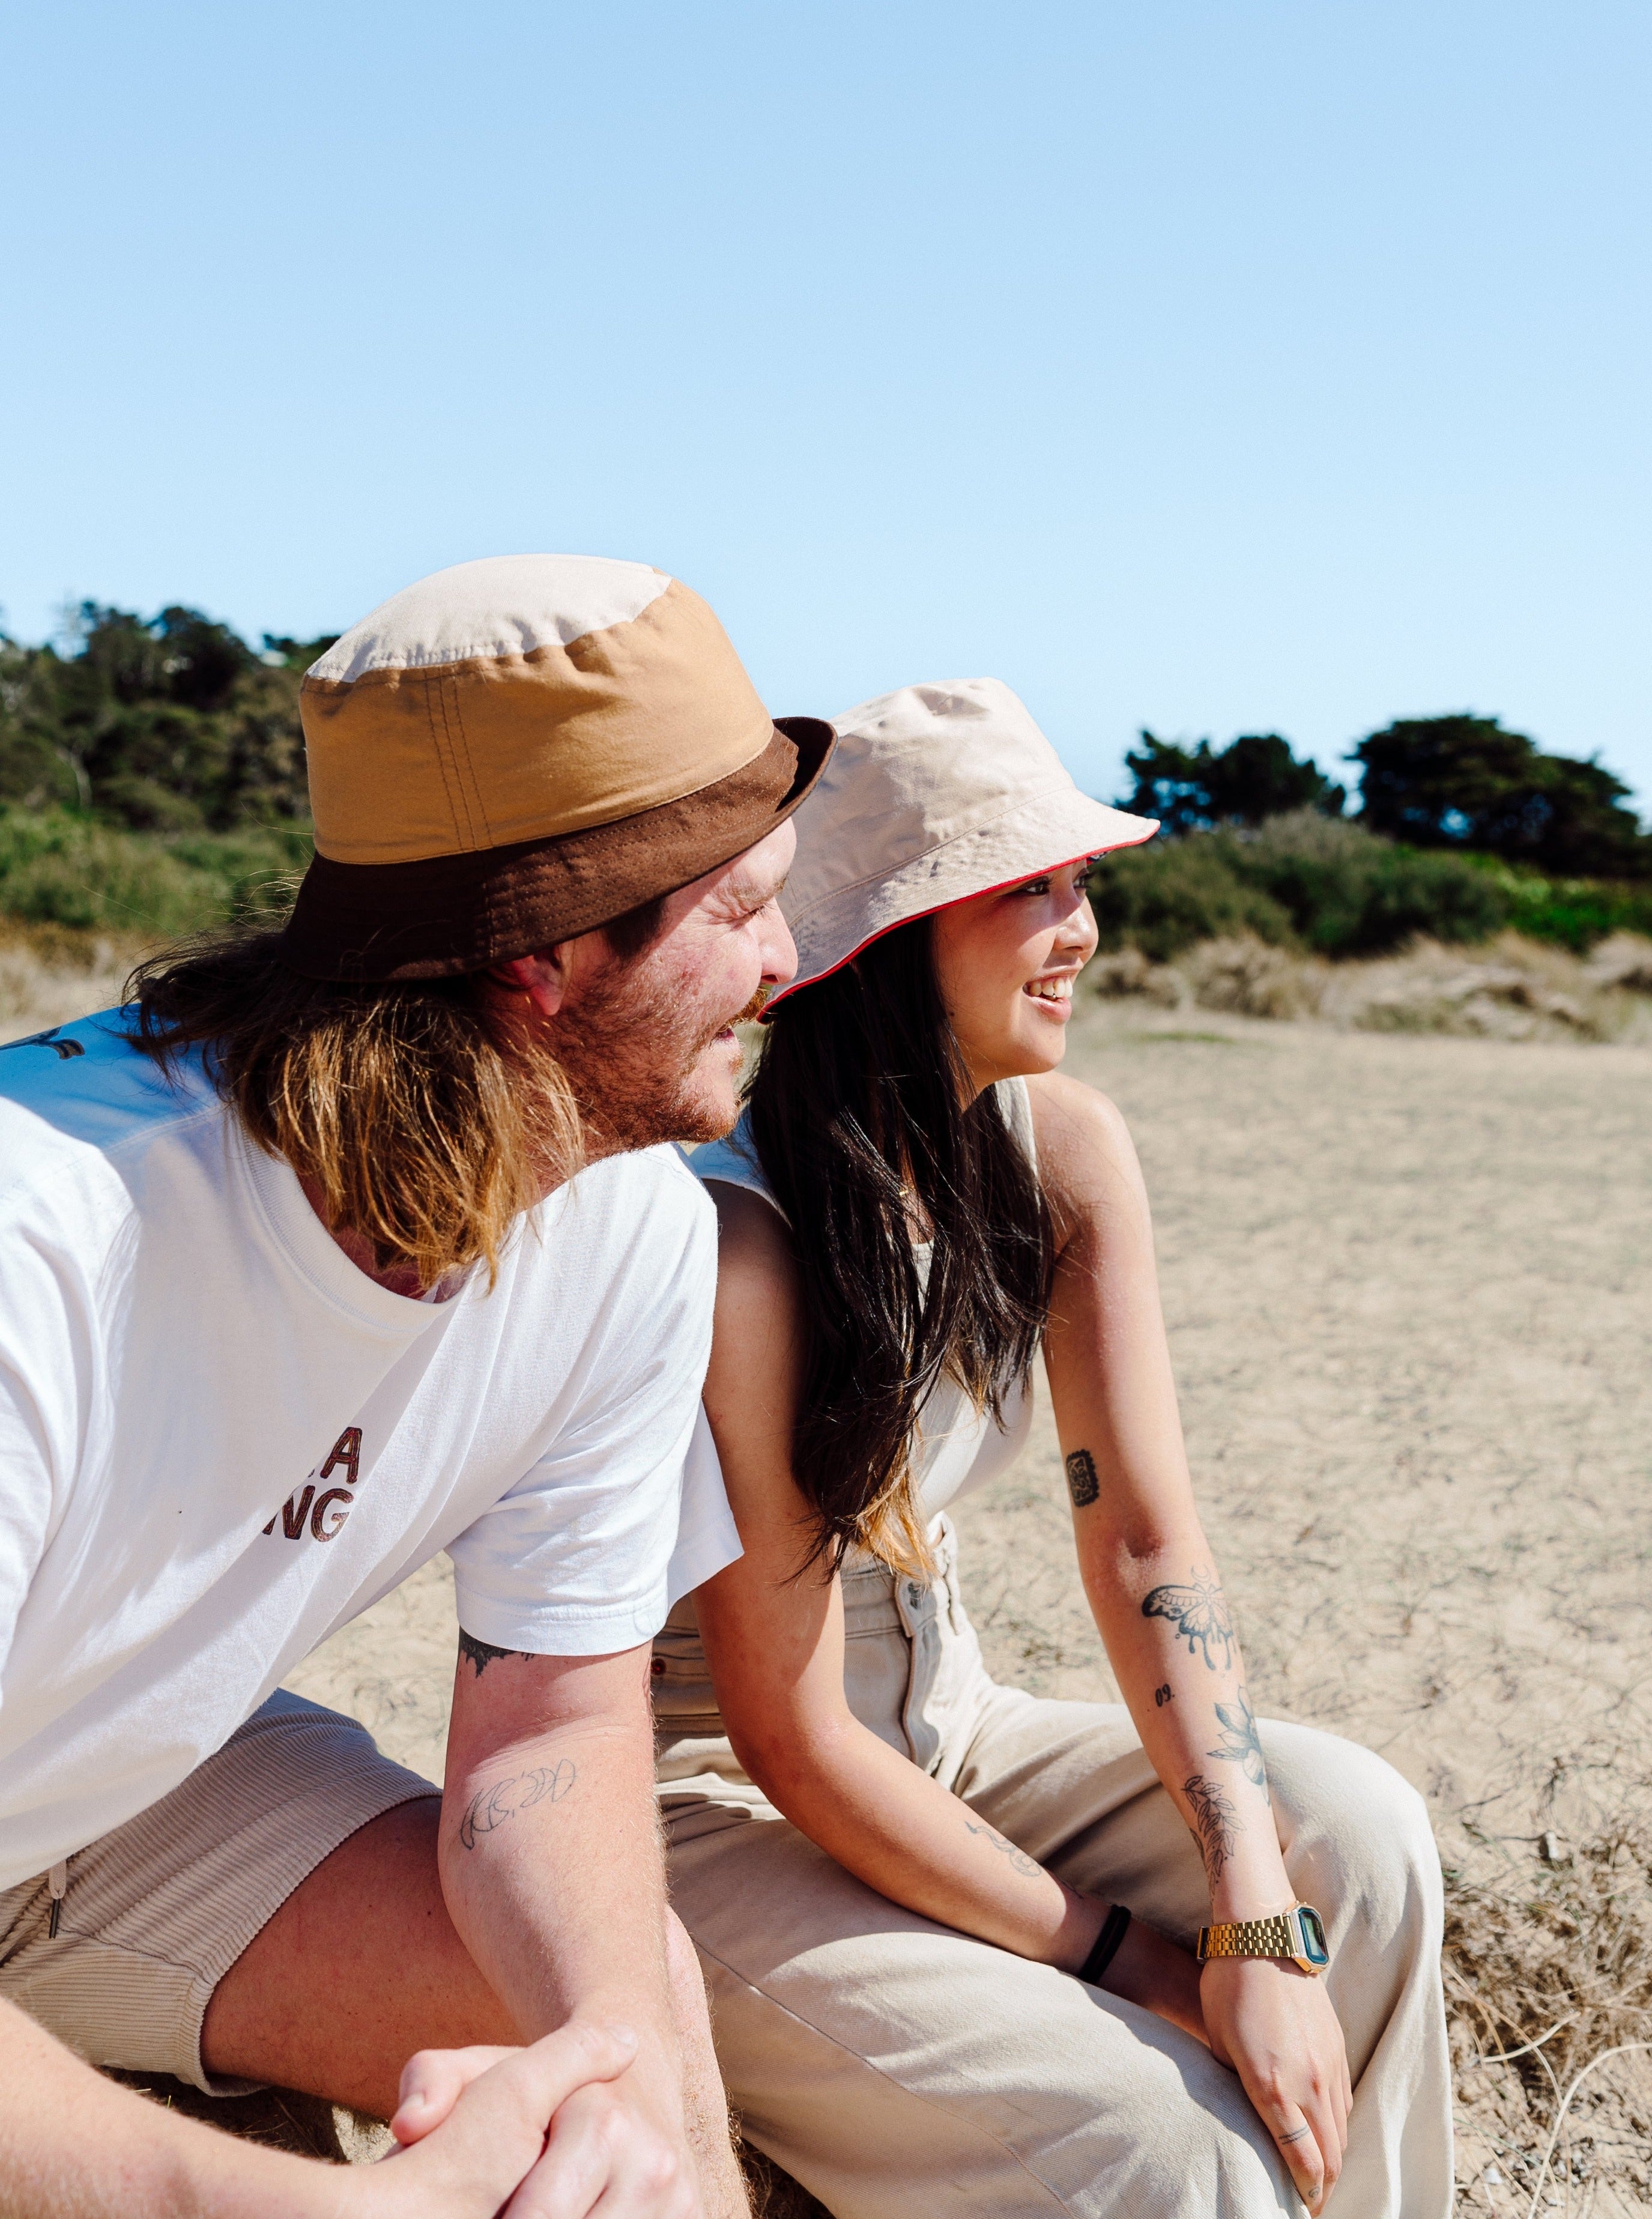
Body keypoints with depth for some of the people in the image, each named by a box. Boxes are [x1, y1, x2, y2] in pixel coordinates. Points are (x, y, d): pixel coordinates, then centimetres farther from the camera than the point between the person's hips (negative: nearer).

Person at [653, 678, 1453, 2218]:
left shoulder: (1063, 1151, -6)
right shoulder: (734, 1238, -26)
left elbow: (1145, 1538, -10)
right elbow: (791, 1744, -22)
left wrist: (1263, 1927, -20)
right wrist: (1145, 1966, -16)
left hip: (939, 1739, 6)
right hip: (707, 1802, -6)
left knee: (1351, 1828, -15)